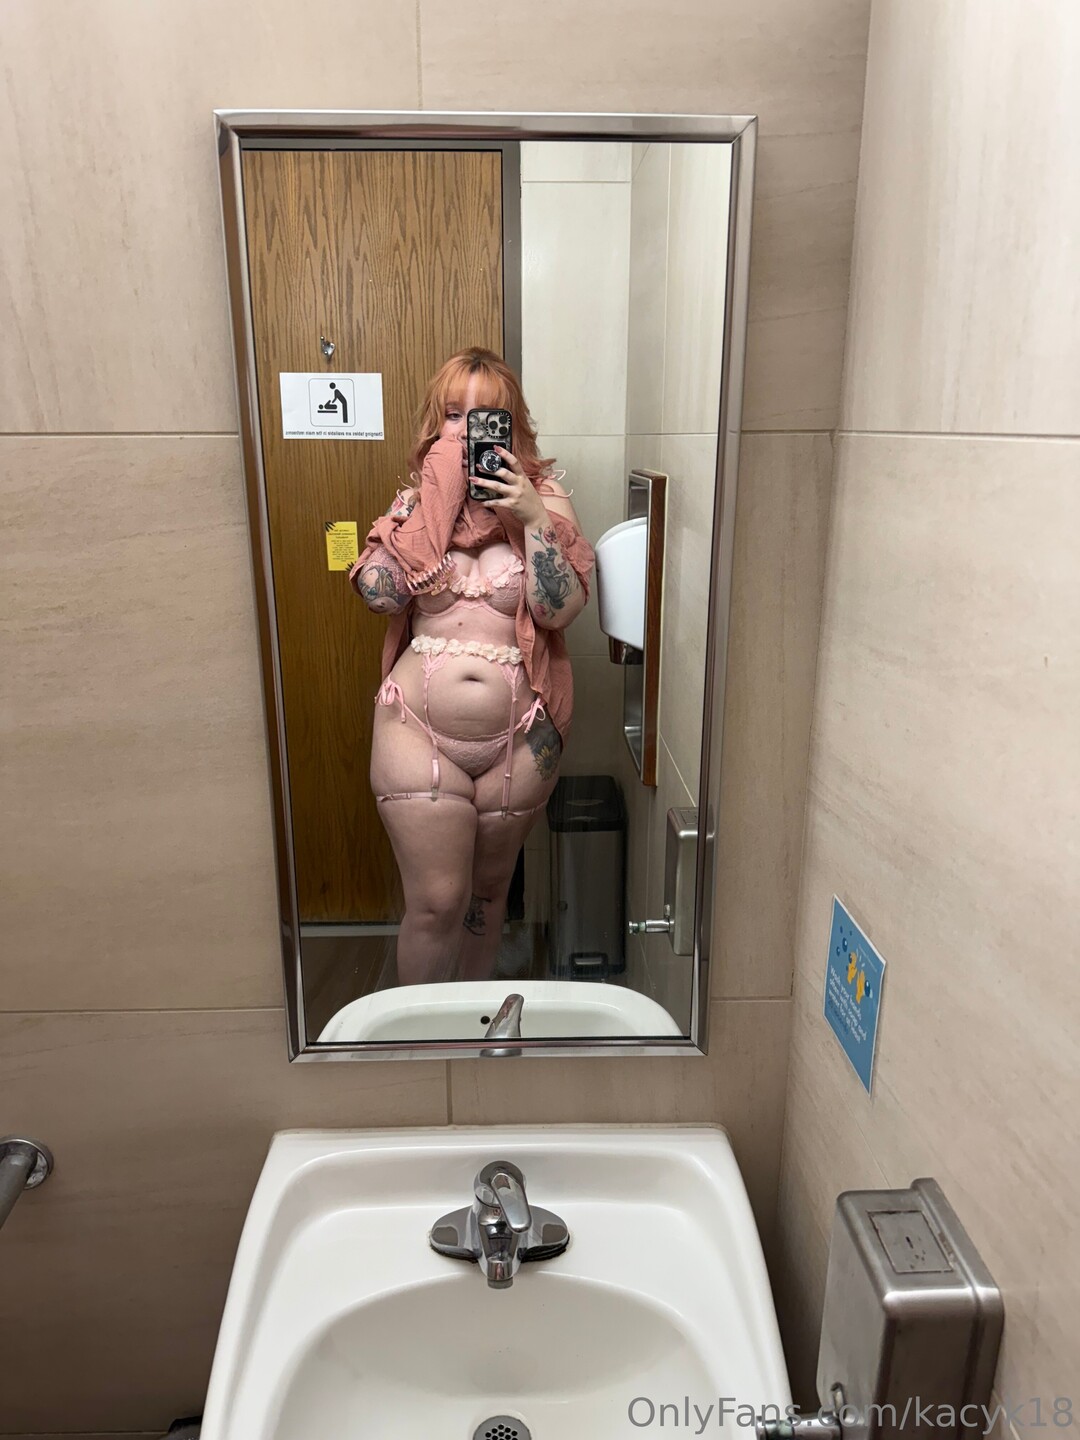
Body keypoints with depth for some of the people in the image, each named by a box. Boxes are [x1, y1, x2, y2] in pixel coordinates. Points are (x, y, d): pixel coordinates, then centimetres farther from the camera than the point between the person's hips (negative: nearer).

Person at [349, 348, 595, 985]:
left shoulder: (544, 499, 1)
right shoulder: (414, 502, 5)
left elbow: (561, 607, -10)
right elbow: (380, 592, -13)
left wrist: (532, 516, -19)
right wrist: (437, 496, -13)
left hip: (520, 737, 1)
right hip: (419, 731, 0)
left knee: (487, 891, 16)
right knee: (435, 902, -2)